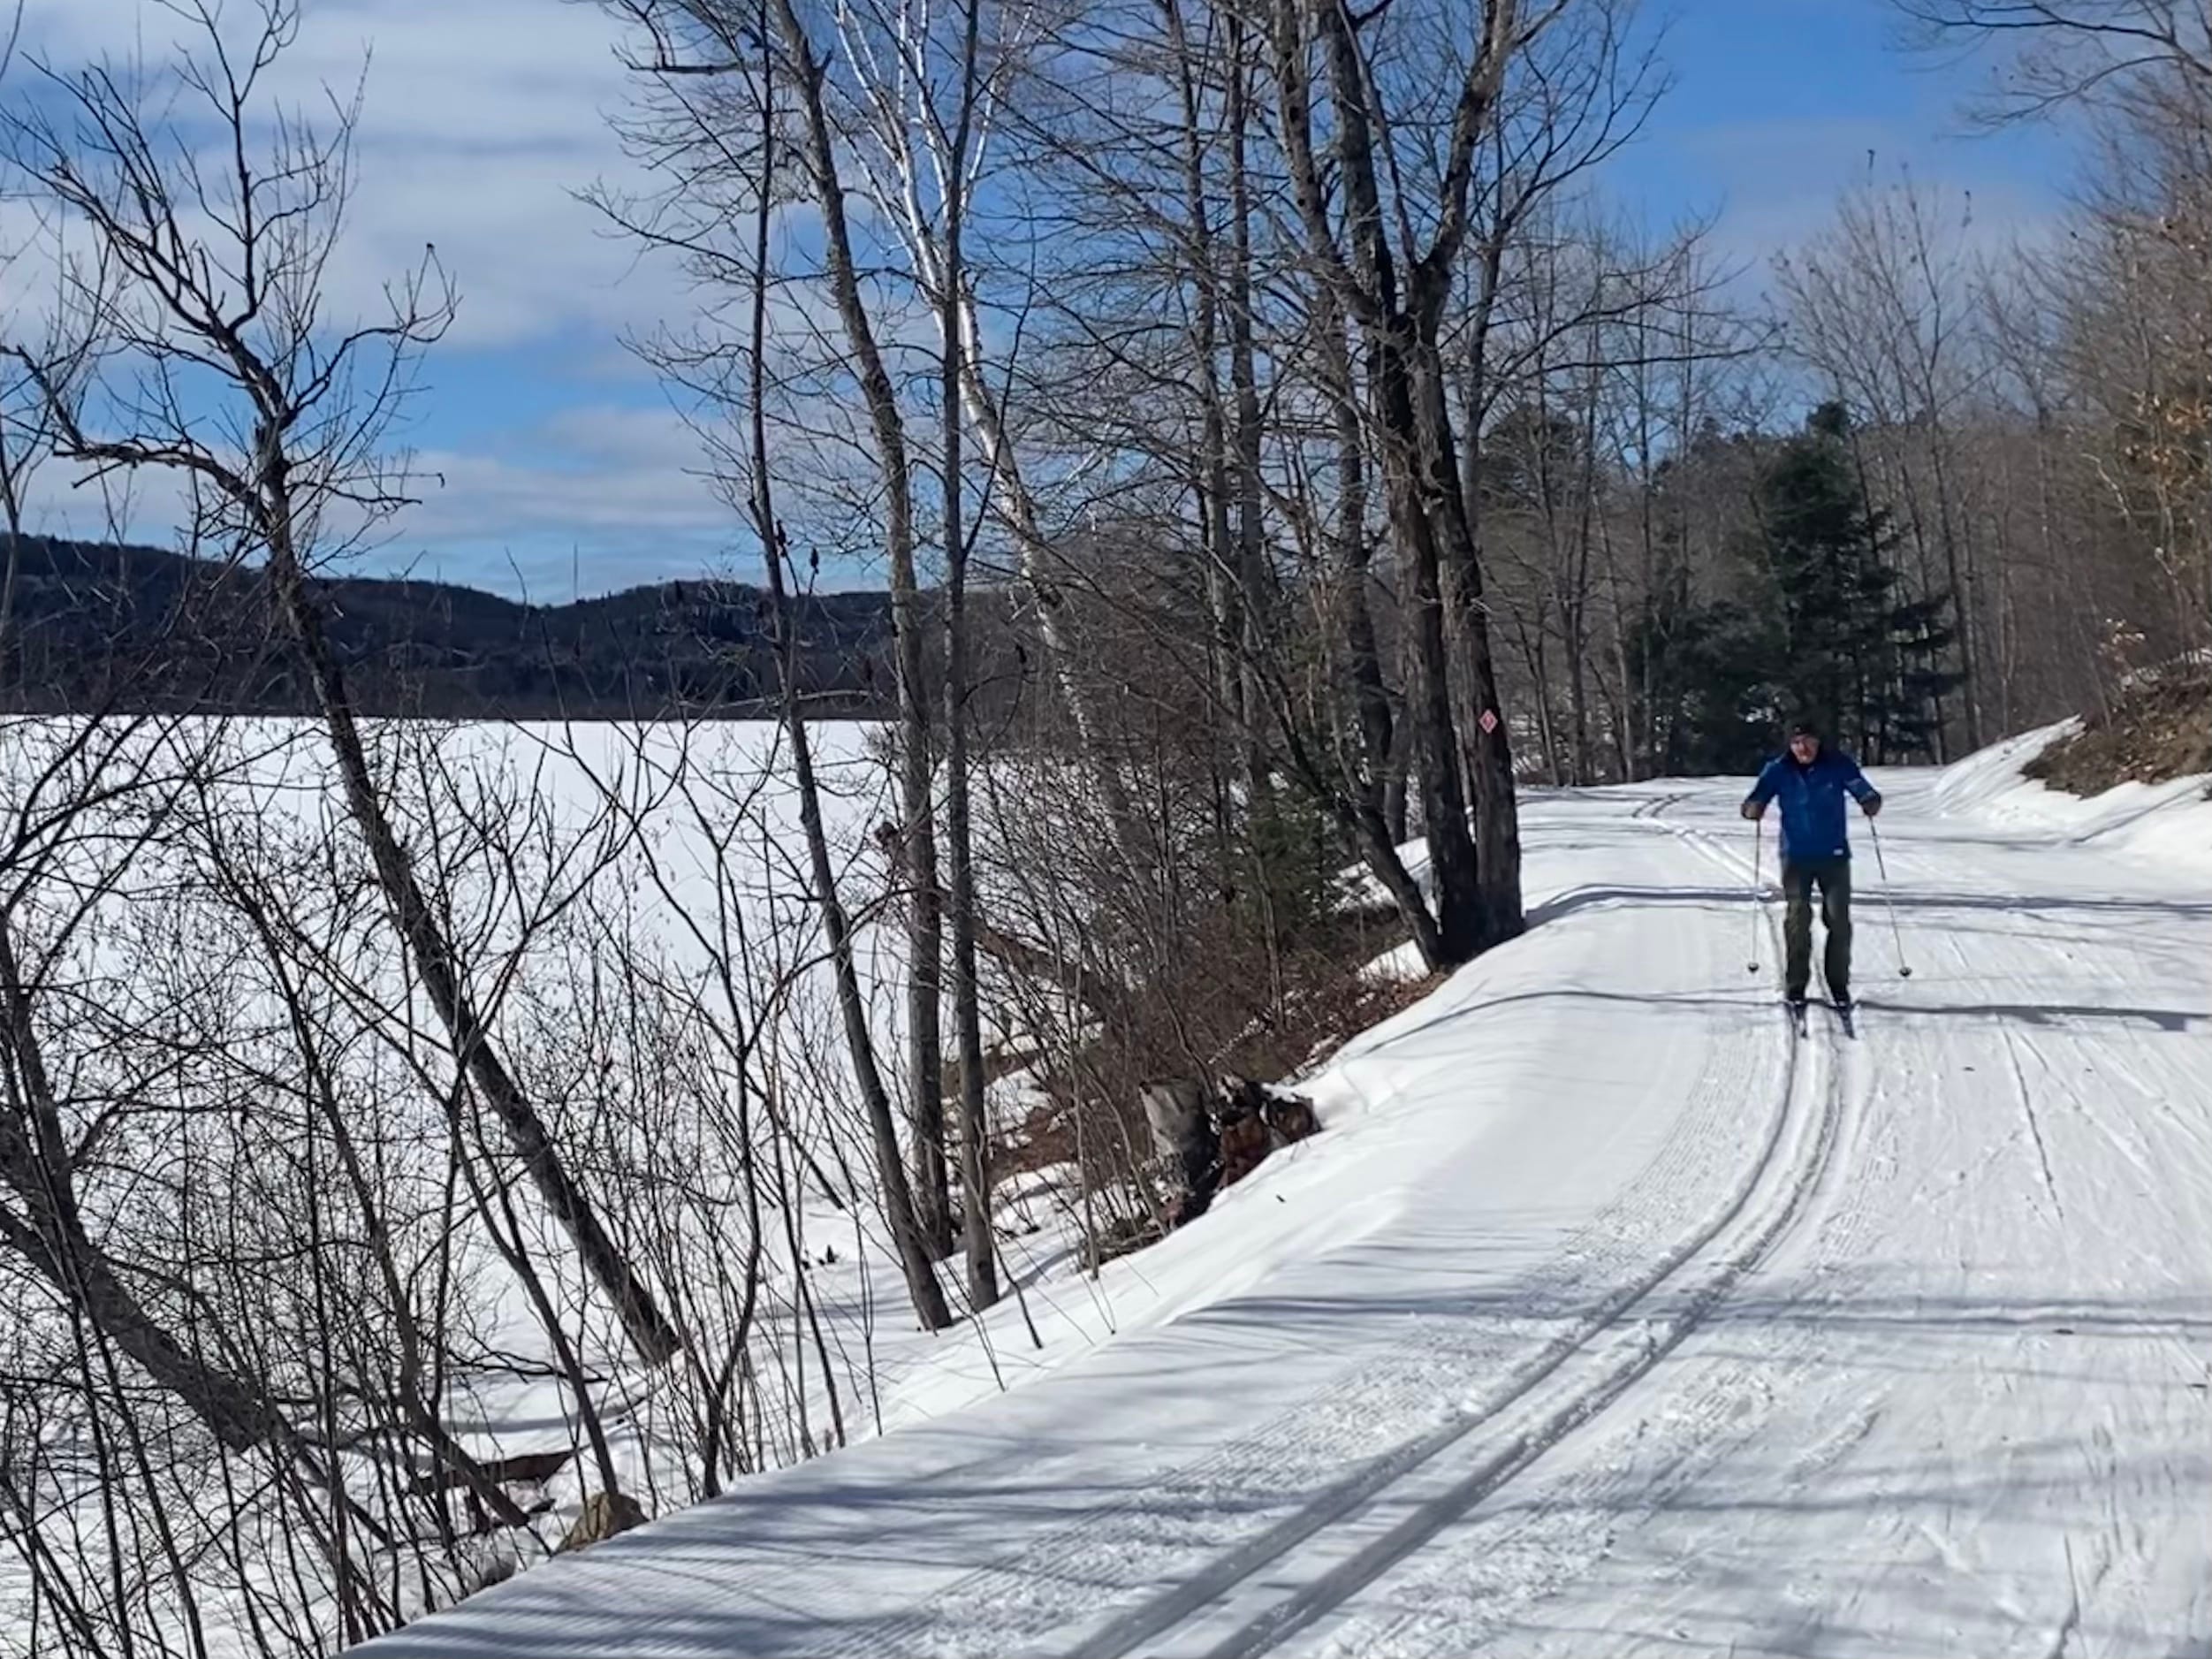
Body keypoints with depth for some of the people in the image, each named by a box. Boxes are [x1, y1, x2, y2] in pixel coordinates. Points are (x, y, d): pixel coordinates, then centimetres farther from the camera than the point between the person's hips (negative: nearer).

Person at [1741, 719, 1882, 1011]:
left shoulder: (1838, 765, -5)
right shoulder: (1778, 770, -4)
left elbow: (1862, 789, -4)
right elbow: (1756, 799, -5)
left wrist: (1871, 802, -27)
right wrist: (1753, 808, -29)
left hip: (1834, 856, 0)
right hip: (1796, 857, 0)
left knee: (1839, 921, 0)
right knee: (1798, 920, -4)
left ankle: (1839, 984, 13)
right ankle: (1795, 986, 5)